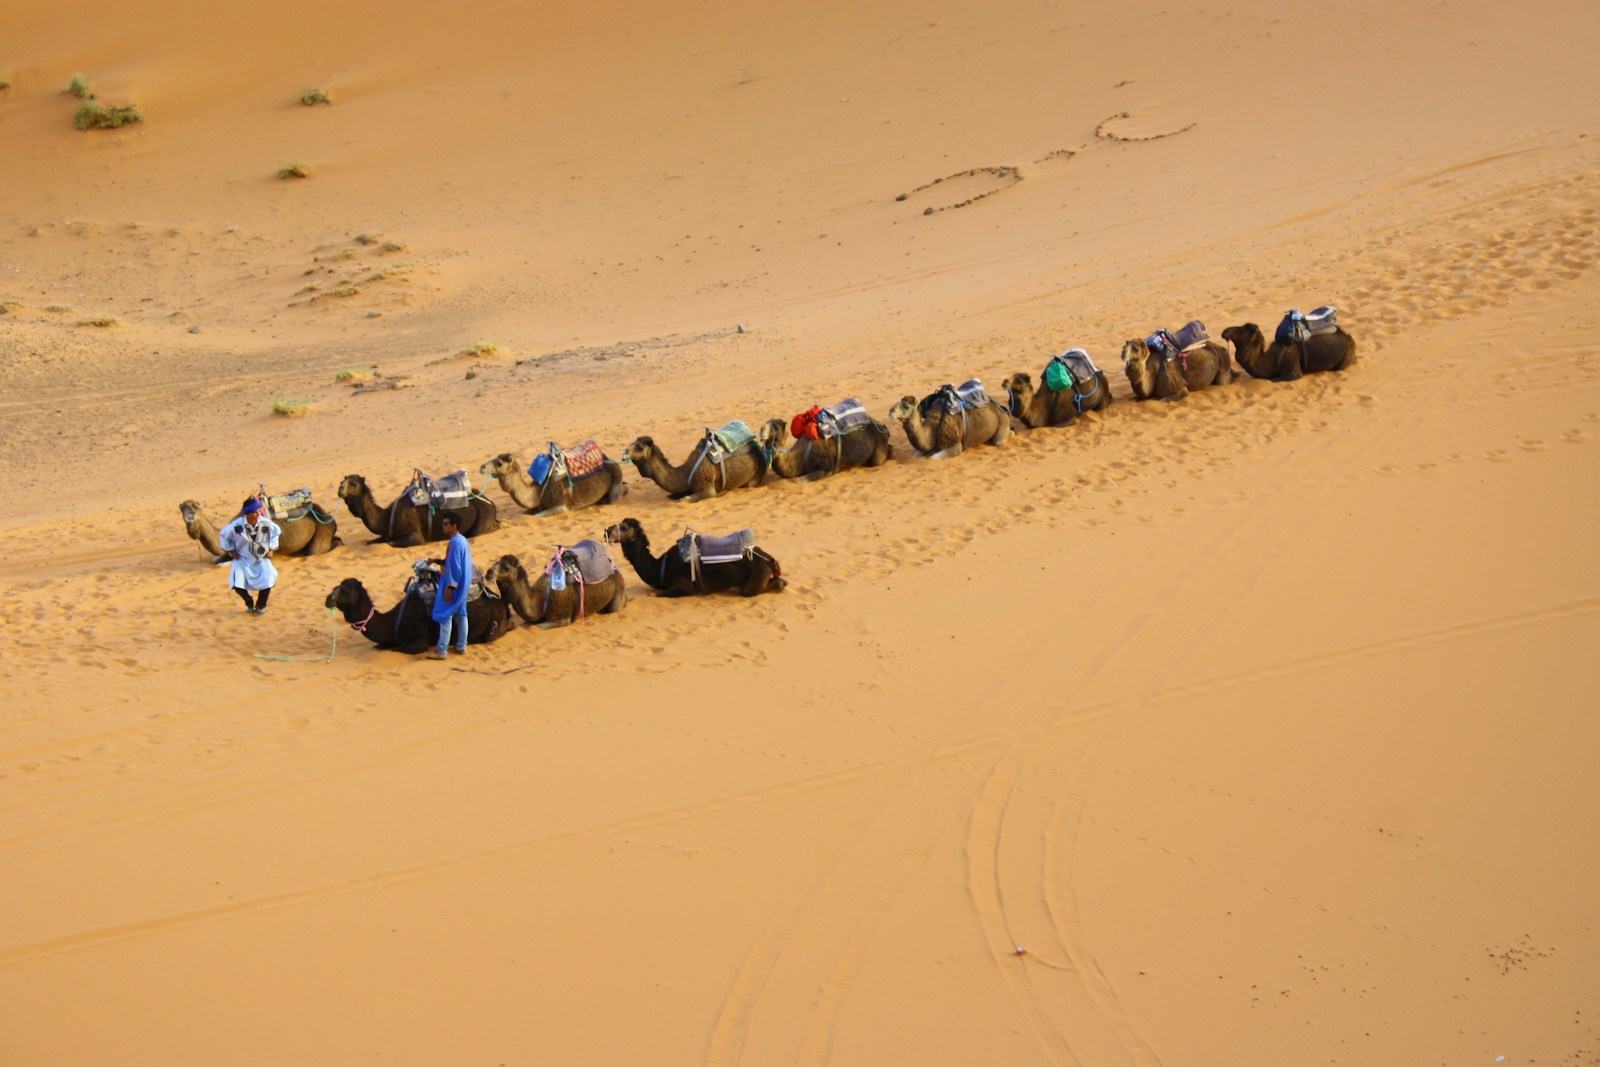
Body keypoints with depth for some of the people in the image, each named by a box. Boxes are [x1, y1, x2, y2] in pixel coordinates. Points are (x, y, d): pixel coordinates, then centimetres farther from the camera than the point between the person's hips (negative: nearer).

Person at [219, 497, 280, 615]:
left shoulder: (266, 523, -16)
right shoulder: (237, 525, -21)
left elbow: (276, 532, 6)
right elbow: (224, 535, 0)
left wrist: (271, 549, 3)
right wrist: (231, 551, 0)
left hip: (262, 559, 1)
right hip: (243, 559, -1)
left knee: (267, 581, -19)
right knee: (238, 584, -16)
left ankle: (261, 605, 11)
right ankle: (249, 604, 18)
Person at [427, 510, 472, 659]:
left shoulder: (454, 542, -20)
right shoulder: (463, 541, 11)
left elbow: (454, 566, -23)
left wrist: (449, 587, -22)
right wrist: (438, 561, 18)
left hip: (453, 583, -10)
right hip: (462, 584, 10)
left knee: (445, 615, -6)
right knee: (460, 614, 15)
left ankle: (441, 650, -6)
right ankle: (461, 645, 22)